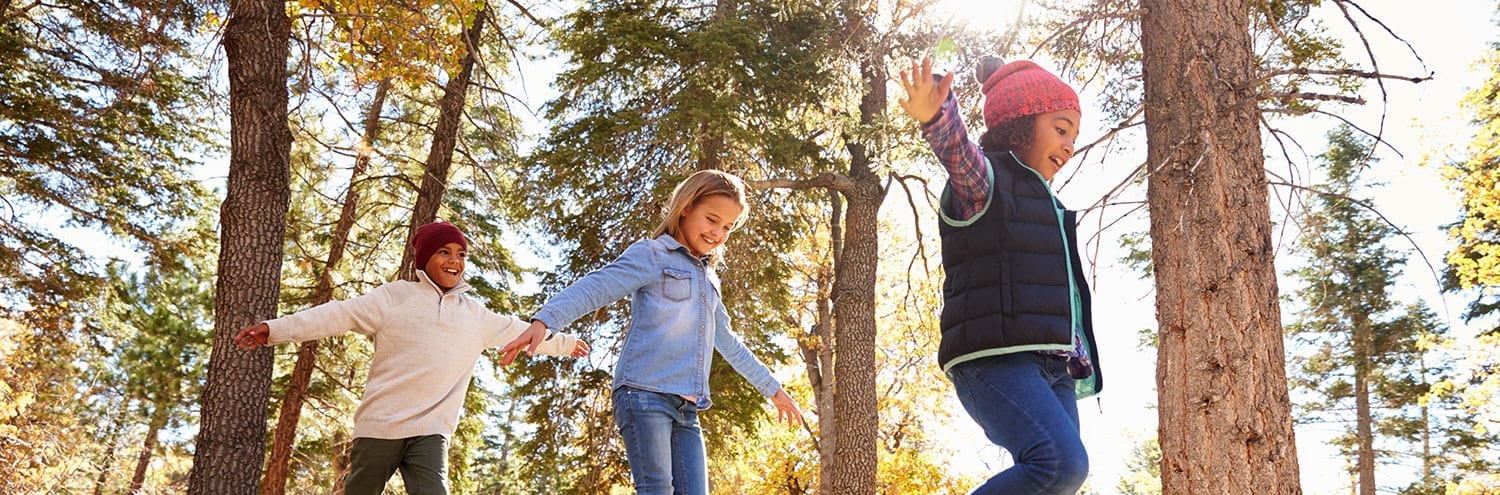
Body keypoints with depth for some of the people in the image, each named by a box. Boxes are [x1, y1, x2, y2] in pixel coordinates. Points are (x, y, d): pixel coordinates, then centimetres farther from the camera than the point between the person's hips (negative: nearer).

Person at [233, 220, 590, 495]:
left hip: (430, 432, 2)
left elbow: (519, 330, 28)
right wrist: (276, 328, -14)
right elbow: (340, 315, -5)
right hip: (379, 426, -2)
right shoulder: (395, 296, 3)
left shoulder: (476, 315, 15)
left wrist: (565, 343, 37)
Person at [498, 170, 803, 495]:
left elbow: (729, 344, 38)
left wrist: (773, 388, 43)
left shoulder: (709, 280, 26)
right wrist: (544, 321, -30)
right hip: (644, 394, -7)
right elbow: (594, 287, -12)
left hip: (686, 409, 7)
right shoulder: (652, 255, 3)